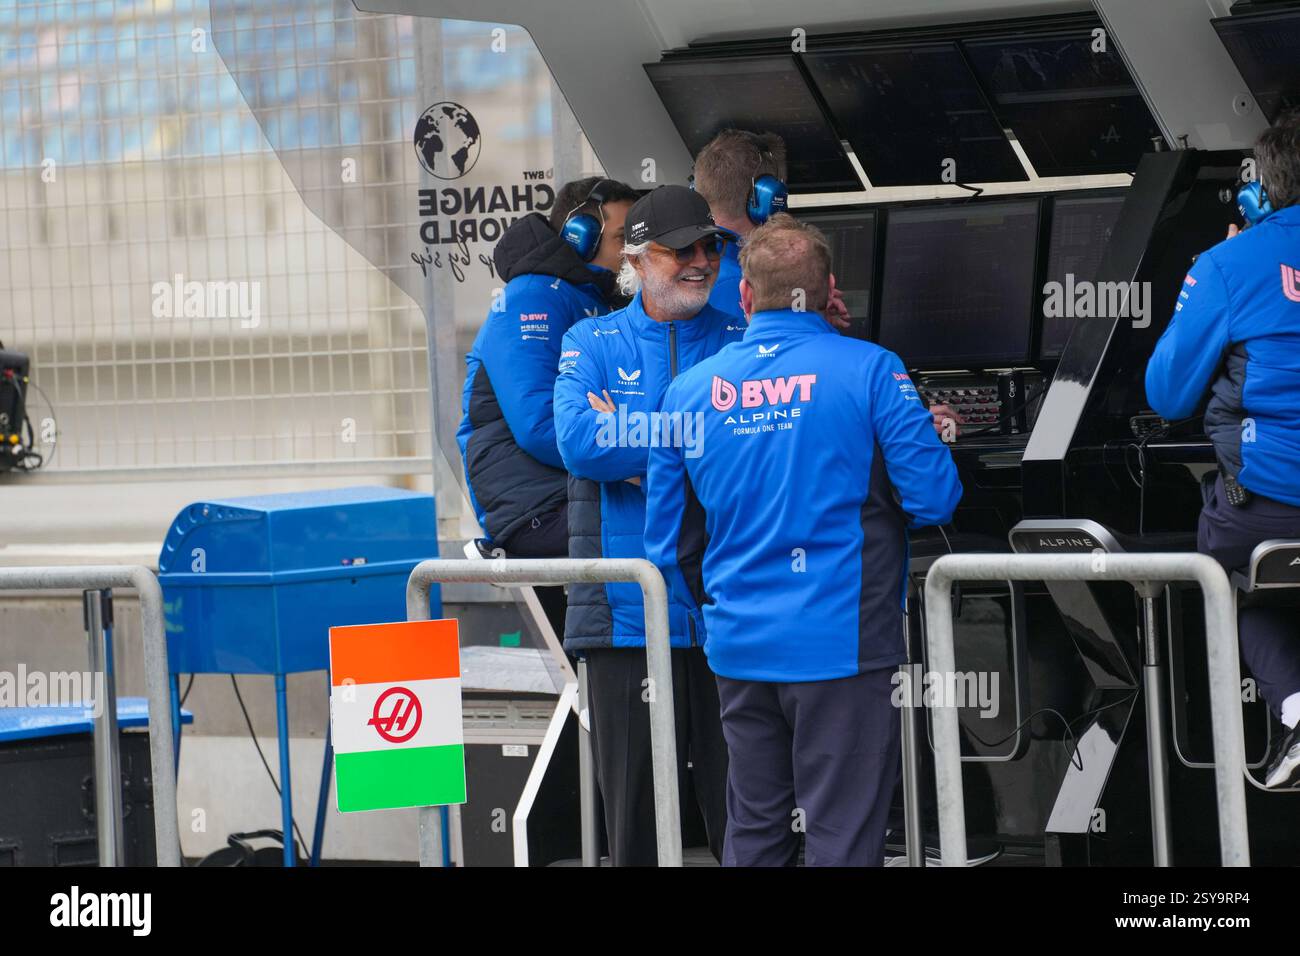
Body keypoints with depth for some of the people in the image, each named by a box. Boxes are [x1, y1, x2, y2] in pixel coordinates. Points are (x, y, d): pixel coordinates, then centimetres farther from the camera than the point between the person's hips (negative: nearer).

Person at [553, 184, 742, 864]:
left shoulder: (746, 342, 9)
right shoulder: (592, 343, 8)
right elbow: (579, 443, -10)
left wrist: (631, 437, -12)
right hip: (628, 614, 0)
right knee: (636, 814, 5)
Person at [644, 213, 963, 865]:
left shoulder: (689, 391, 6)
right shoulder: (869, 372, -7)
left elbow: (669, 546, 11)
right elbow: (935, 498, -11)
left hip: (740, 650, 4)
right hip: (842, 641, -4)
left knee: (753, 835, 14)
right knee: (842, 836, -1)